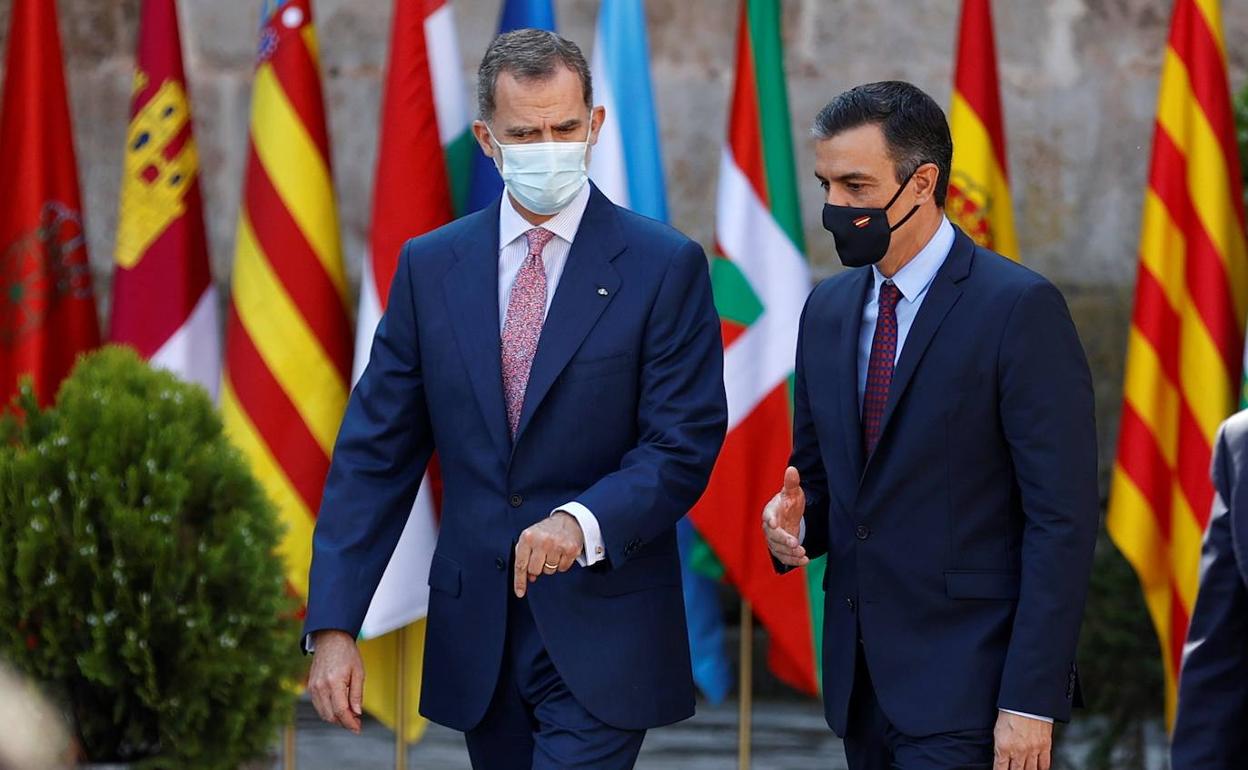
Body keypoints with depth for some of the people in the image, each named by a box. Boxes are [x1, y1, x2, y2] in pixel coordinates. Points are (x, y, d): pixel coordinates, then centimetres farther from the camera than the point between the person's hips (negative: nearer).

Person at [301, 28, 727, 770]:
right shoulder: (430, 266, 6)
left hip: (601, 633, -4)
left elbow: (684, 445, -8)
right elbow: (375, 453, 4)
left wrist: (582, 520, -27)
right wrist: (334, 626, -5)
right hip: (476, 634, 4)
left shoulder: (666, 267, -4)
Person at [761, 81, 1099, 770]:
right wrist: (793, 520, -2)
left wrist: (1030, 701, -17)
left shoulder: (1019, 307, -10)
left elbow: (1062, 518, -13)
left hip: (968, 681, -7)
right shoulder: (827, 309, 12)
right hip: (861, 674, 7)